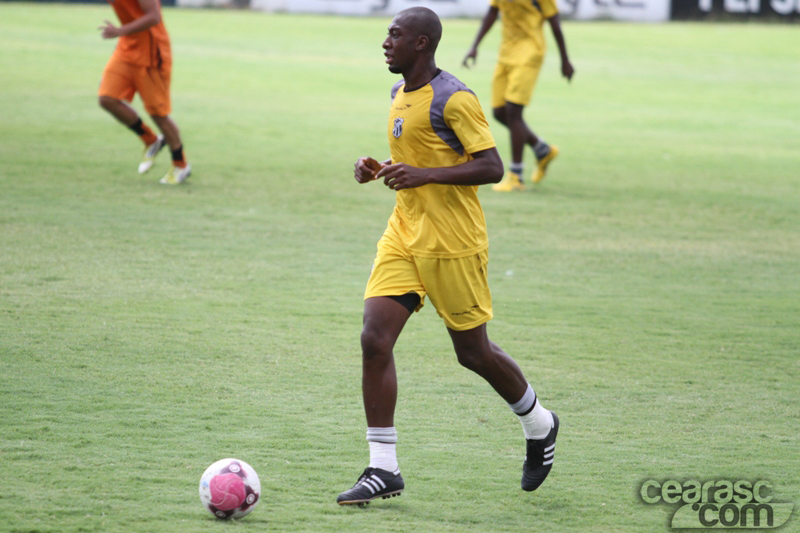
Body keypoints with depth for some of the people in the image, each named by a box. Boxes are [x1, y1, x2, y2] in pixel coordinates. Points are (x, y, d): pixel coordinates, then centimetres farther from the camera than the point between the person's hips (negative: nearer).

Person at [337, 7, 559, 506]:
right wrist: (380, 169, 5)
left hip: (452, 241, -7)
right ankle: (384, 469, -5)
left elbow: (492, 167, -19)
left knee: (473, 351, 5)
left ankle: (540, 426, 33)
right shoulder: (400, 92, 10)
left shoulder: (454, 99, -16)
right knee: (374, 339, -7)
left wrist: (424, 175, -26)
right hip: (404, 234, 7)